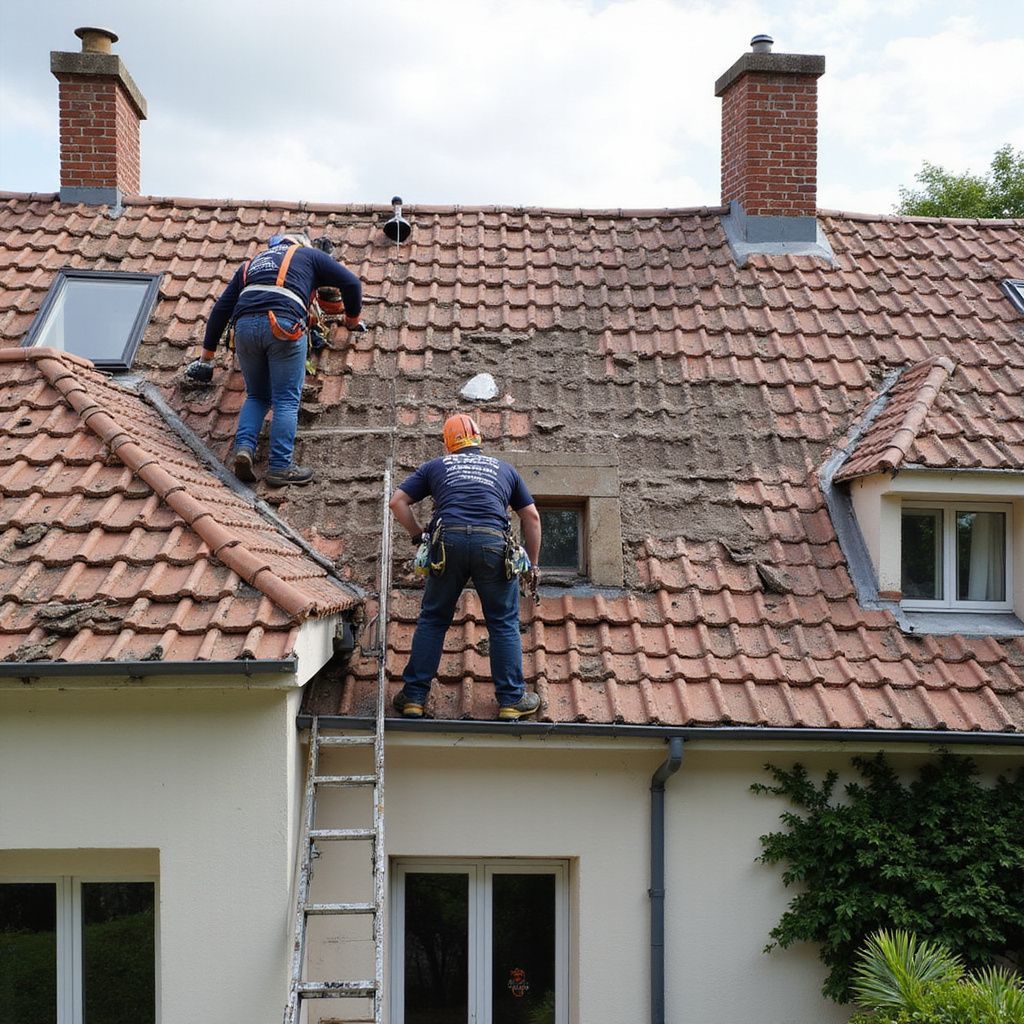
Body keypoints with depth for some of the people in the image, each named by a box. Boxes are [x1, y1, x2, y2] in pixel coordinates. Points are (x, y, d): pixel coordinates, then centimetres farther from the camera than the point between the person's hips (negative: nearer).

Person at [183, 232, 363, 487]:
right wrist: (353, 320, 35)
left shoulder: (252, 263, 35)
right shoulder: (309, 254, 26)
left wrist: (206, 356, 32)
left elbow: (221, 308, 30)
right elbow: (351, 282, 19)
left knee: (257, 396, 18)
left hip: (245, 324, 4)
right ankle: (280, 467, -6)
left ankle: (243, 447, -4)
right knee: (287, 400, 1)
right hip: (283, 324, -4)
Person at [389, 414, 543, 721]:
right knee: (504, 623, 11)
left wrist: (418, 536, 24)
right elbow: (531, 517, 26)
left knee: (432, 620, 13)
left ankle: (413, 697, 14)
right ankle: (511, 701, 11)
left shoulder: (436, 466, 24)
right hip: (493, 543, 0)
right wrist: (532, 565, 31)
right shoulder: (504, 469, 27)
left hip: (449, 541, 0)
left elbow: (398, 502, 17)